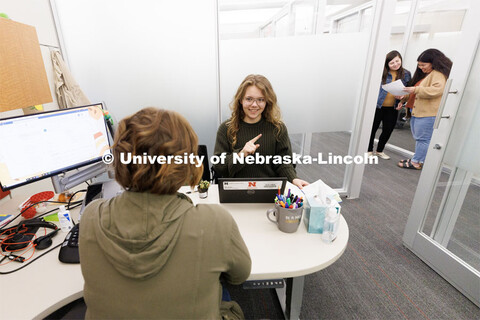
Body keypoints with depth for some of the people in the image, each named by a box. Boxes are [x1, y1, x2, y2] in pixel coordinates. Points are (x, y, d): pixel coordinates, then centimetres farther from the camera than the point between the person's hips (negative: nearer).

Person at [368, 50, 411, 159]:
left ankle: (380, 150, 28)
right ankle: (369, 151, 18)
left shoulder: (406, 74, 6)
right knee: (373, 128, 3)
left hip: (392, 108, 4)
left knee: (388, 130, 10)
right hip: (378, 105, -4)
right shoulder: (381, 72, -8)